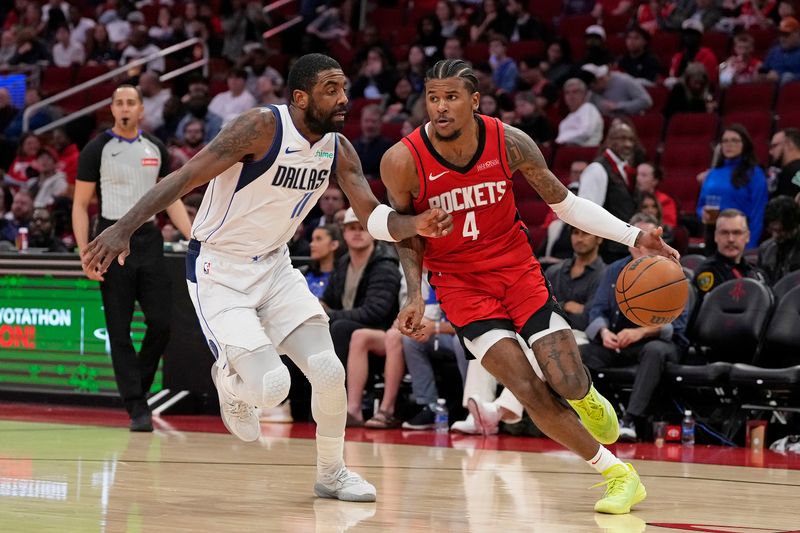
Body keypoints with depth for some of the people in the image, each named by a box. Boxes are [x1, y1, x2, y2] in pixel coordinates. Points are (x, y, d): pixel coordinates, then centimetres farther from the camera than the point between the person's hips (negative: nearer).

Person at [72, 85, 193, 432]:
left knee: (161, 323, -3)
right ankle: (137, 408, -1)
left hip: (148, 239, 4)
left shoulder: (156, 149, 10)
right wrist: (85, 255, -10)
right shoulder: (97, 149, -1)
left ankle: (138, 388, 18)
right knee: (120, 331, -3)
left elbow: (170, 199, 16)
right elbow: (80, 205, -1)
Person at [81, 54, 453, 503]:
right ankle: (230, 379, 19)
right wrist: (123, 229, -37)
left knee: (329, 372, -6)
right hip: (218, 269, -6)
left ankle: (332, 473, 17)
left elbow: (374, 216, -1)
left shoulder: (338, 149, -2)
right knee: (271, 387, -18)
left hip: (273, 265, 6)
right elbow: (184, 178, -26)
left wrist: (416, 225, -24)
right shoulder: (263, 128, -23)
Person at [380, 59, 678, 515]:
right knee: (527, 388, -15)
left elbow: (563, 202, -3)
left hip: (514, 263, 1)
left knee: (568, 383, -9)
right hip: (458, 280, -1)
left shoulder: (509, 142, -15)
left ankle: (586, 396, 32)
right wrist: (416, 296, -13)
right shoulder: (403, 161, -19)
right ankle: (618, 474, -1)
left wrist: (633, 235, -11)